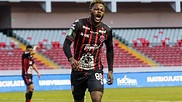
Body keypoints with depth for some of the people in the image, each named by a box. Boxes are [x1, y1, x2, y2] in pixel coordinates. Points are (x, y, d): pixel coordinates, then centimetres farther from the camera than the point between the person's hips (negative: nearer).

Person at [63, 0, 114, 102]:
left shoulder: (107, 30, -2)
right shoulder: (79, 24, -11)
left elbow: (109, 50, 15)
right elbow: (66, 44, -16)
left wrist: (110, 71, 10)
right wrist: (71, 58, -36)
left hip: (95, 70, 0)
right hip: (78, 70, 0)